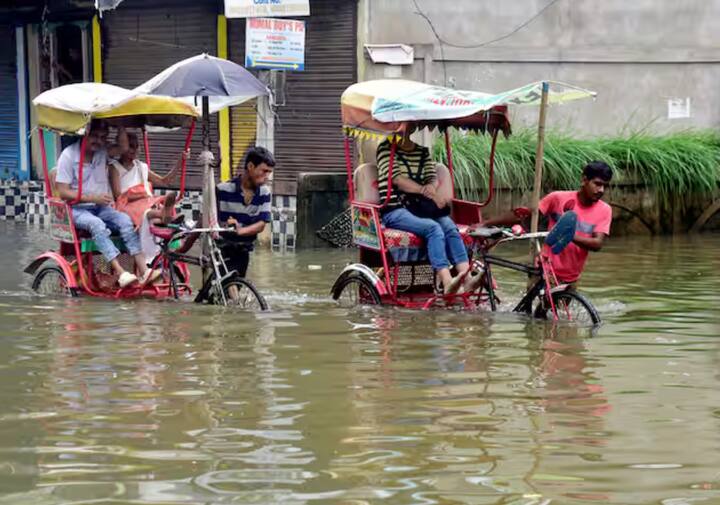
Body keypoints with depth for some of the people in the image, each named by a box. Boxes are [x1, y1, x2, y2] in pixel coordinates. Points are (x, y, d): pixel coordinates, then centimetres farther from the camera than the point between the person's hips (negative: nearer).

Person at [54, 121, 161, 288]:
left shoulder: (103, 152, 9)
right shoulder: (68, 155, -7)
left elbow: (124, 148, -7)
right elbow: (63, 192, -11)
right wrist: (93, 198, -19)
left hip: (100, 207, 5)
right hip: (77, 209, -5)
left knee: (125, 220, -23)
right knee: (96, 224, -36)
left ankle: (143, 270, -34)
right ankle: (120, 273, -47)